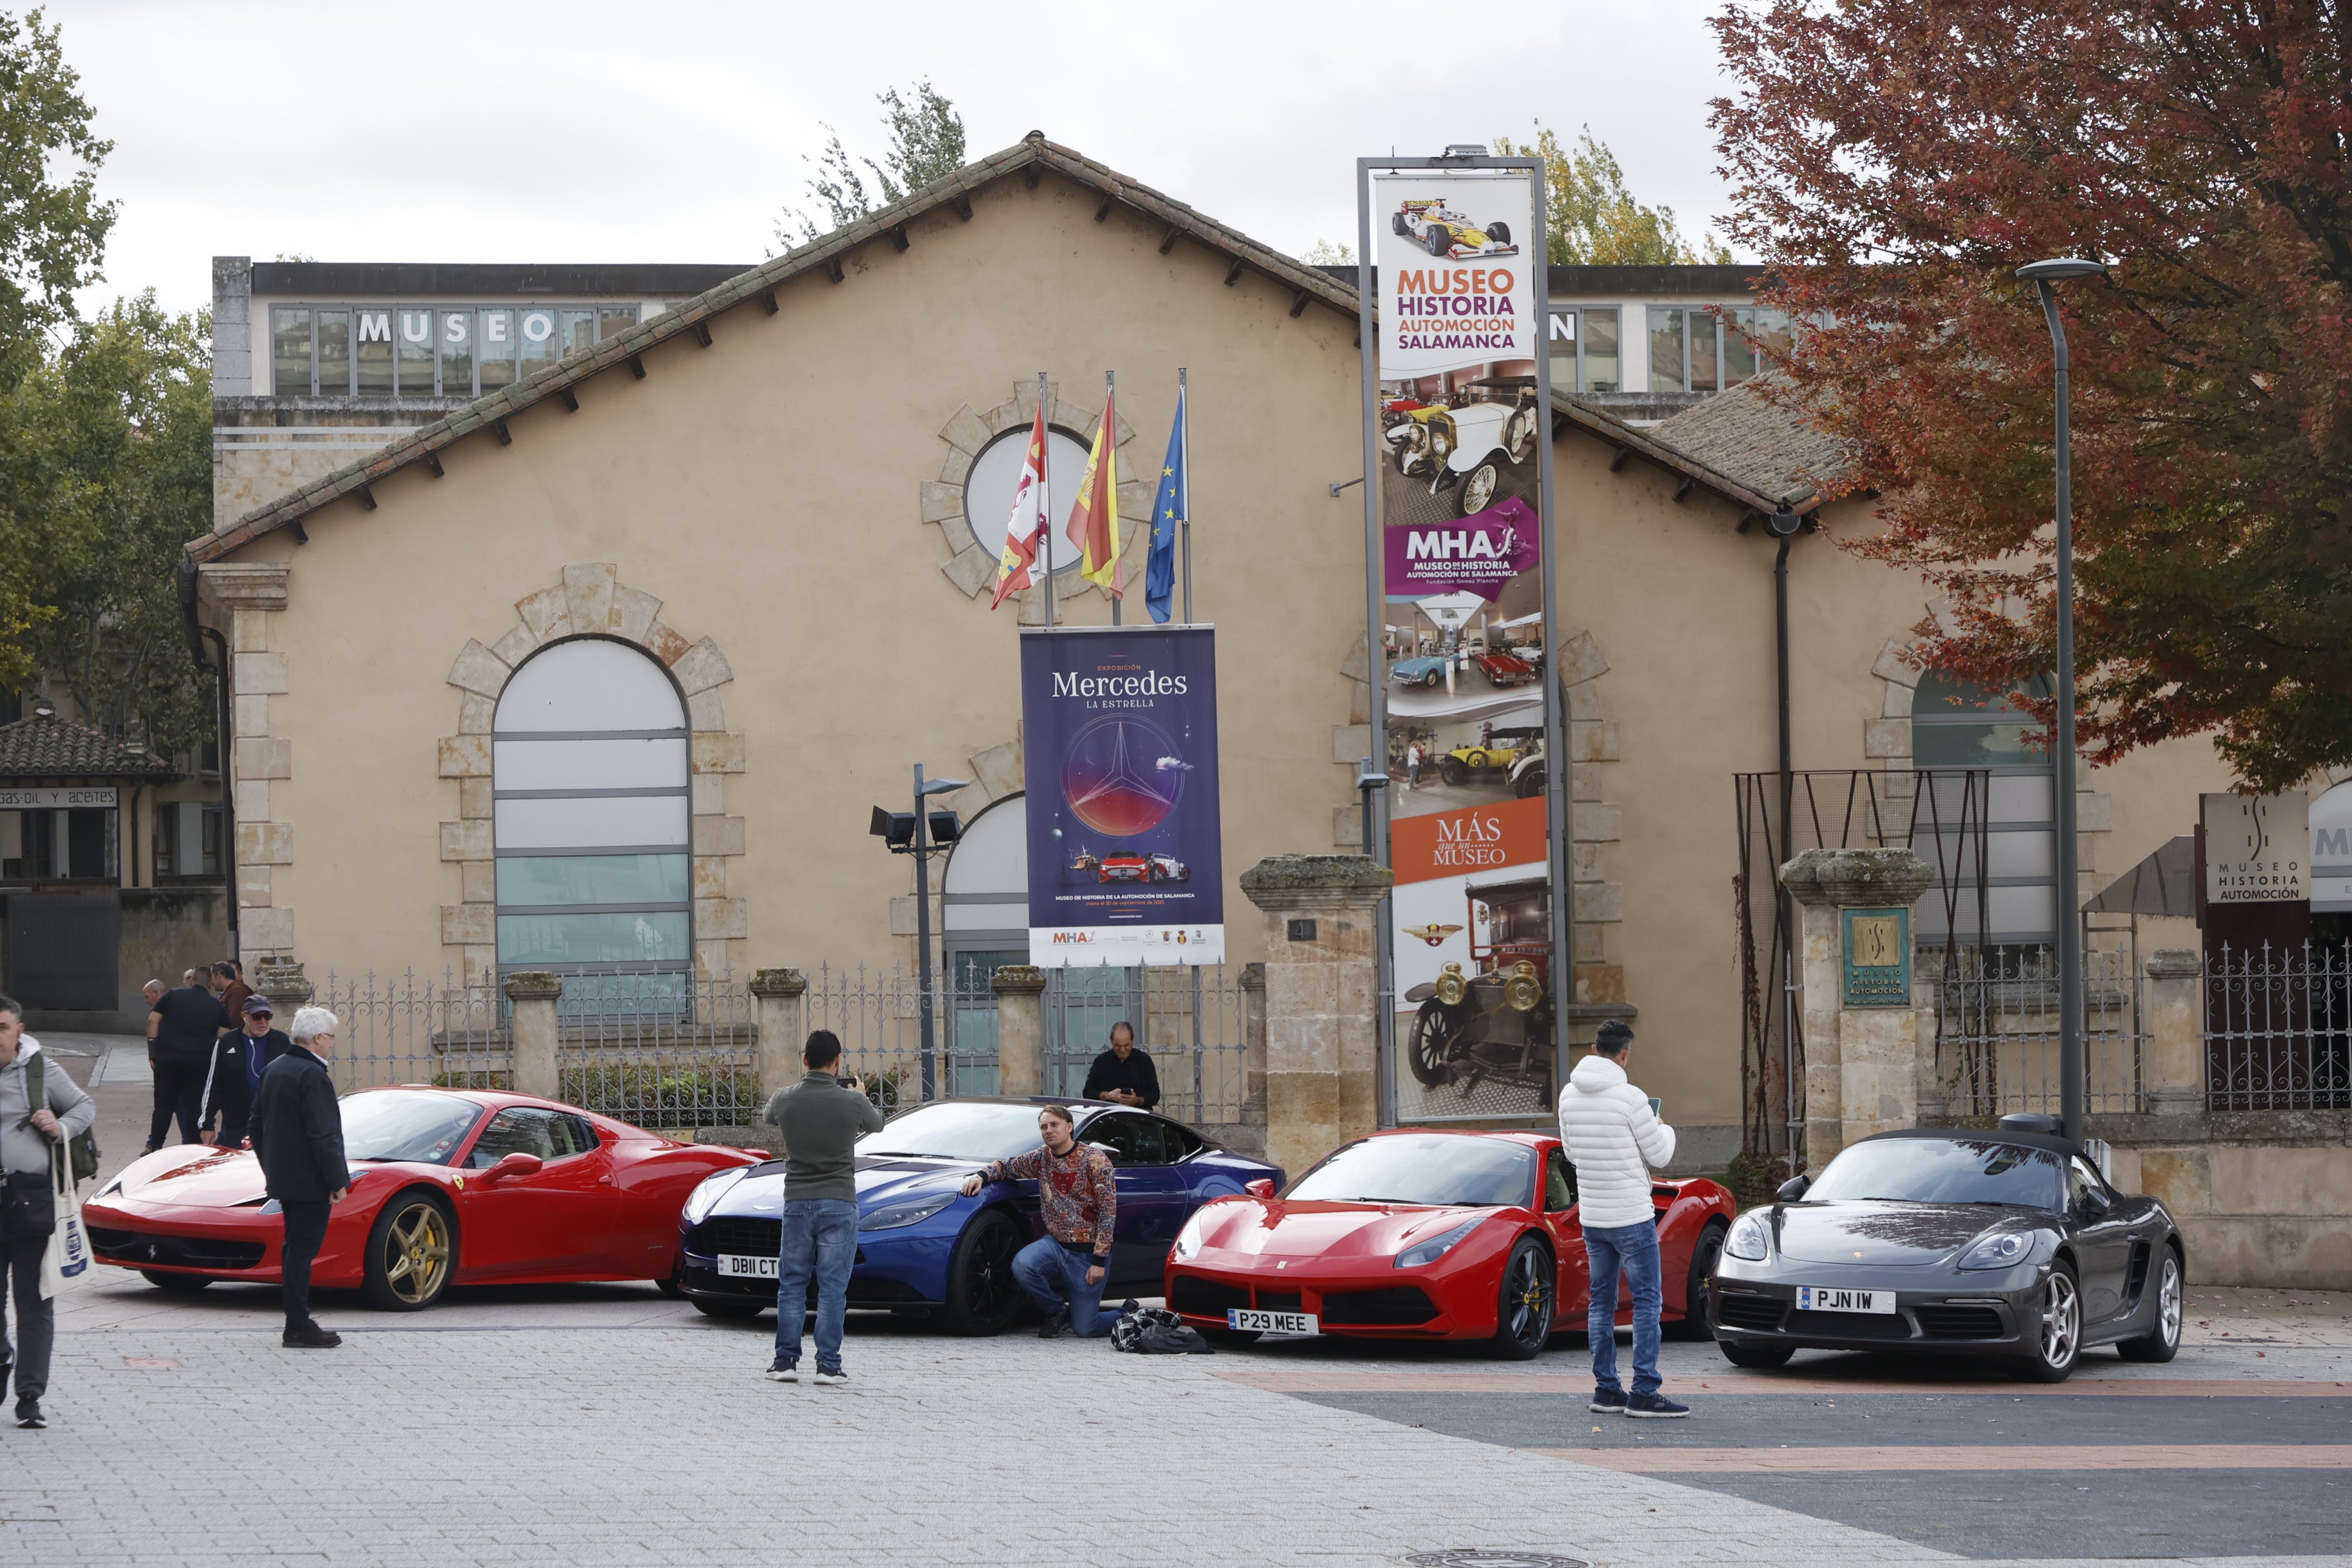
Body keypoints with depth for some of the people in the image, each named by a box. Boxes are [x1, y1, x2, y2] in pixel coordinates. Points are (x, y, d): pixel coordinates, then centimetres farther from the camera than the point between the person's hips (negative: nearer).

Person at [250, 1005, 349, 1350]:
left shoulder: (272, 1070, 12)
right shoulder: (313, 1075, -18)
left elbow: (257, 1125, 18)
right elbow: (322, 1136, -21)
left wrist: (270, 1169, 25)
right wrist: (337, 1182, -17)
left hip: (283, 1177, 10)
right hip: (309, 1180, -10)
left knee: (295, 1247, 17)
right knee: (303, 1249, -6)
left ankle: (298, 1320, 24)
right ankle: (298, 1328, -5)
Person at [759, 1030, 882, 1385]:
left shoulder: (785, 1099, -4)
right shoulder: (852, 1102, -9)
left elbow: (770, 1116, 20)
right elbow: (877, 1123, 12)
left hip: (797, 1202, 2)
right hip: (839, 1203, -2)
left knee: (791, 1285, 10)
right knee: (832, 1287, 1)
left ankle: (786, 1361, 8)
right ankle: (828, 1365, -1)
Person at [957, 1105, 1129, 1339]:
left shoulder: (1094, 1160, -10)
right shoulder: (1041, 1159, 5)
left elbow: (1108, 1212, -12)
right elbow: (1006, 1166, 17)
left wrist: (1099, 1261, -17)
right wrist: (981, 1176, -8)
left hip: (1088, 1254, -5)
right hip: (1055, 1244, 5)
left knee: (1083, 1330, -6)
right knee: (1022, 1265, -30)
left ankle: (1126, 1314, 28)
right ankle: (1059, 1313, -1)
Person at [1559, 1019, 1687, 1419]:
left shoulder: (1569, 1096, 3)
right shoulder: (1629, 1098, -17)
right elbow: (1659, 1155, -7)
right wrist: (1663, 1128, 13)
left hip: (1591, 1216, 7)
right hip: (1632, 1216, -7)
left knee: (1602, 1302, 12)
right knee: (1646, 1300, -2)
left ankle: (1606, 1389, 13)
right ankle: (1644, 1392, -6)